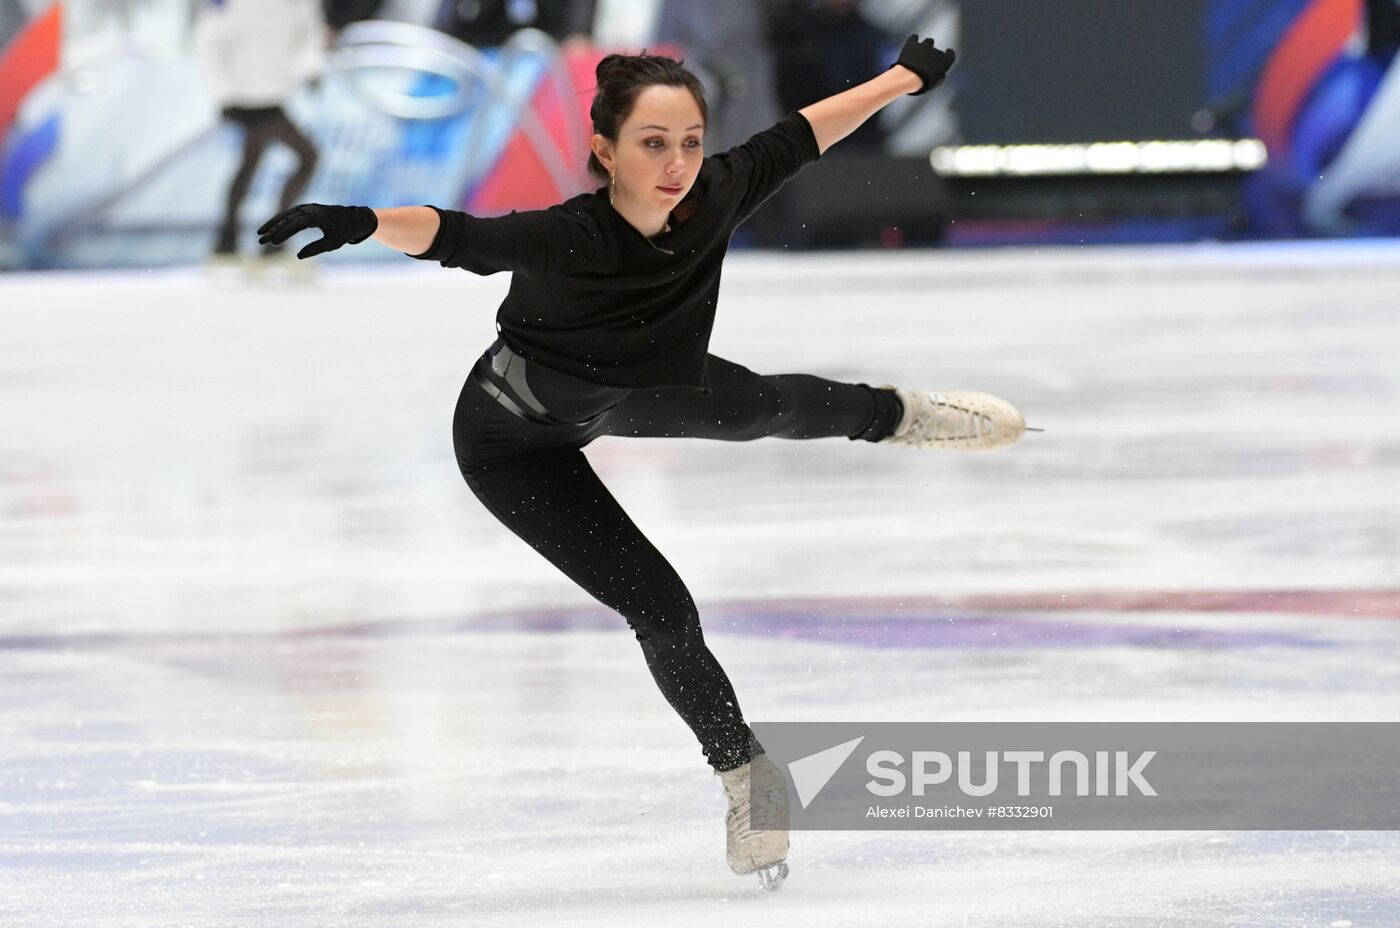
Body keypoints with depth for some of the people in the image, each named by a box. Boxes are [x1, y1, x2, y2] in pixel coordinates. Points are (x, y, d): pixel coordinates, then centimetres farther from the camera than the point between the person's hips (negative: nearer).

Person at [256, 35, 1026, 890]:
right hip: (515, 443, -5)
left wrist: (907, 77, 2)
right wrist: (363, 222, -78)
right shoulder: (566, 240, -44)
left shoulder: (711, 201, -28)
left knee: (755, 407, 28)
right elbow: (454, 236, -58)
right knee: (658, 607, -5)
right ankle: (746, 774, 20)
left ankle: (894, 413, 64)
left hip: (625, 395, 5)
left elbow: (796, 138, -11)